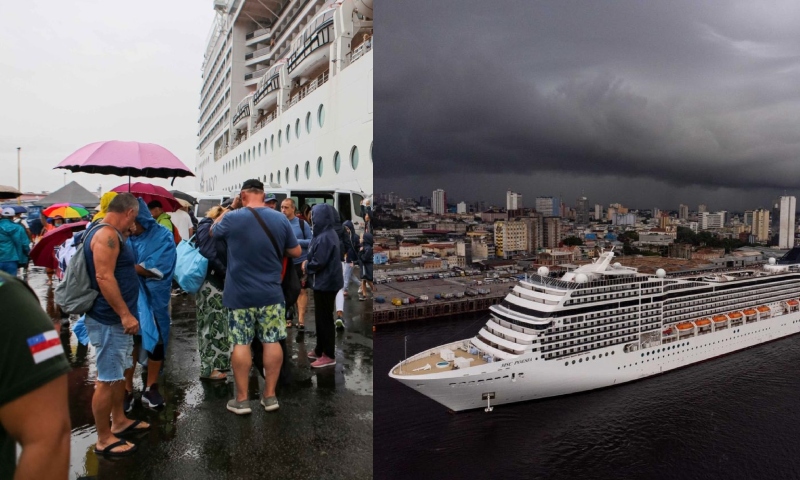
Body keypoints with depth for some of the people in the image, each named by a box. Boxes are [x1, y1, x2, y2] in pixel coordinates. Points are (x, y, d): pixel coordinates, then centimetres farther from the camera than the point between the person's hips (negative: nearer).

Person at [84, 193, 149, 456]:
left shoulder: (112, 235, 14)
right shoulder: (106, 235, -19)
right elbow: (104, 277, -27)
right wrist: (125, 314, -26)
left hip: (116, 318, 11)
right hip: (109, 320, -11)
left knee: (118, 373, 21)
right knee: (107, 379, -1)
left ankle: (119, 421, 35)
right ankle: (104, 439, 10)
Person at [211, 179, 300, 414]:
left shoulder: (232, 218, -9)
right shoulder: (281, 219, -3)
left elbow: (213, 231, 14)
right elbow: (296, 252, 5)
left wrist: (230, 207, 19)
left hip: (240, 295, -1)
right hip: (271, 293, 2)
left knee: (241, 344, 6)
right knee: (272, 342, 8)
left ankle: (241, 399, 14)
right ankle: (269, 395, 16)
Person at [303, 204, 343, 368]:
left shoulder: (324, 238, -22)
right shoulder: (327, 233, 11)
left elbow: (318, 263, -24)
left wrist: (306, 265, -5)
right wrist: (308, 262, 3)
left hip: (325, 283, -10)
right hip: (324, 282, 10)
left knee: (325, 318, -1)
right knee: (321, 317, 18)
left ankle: (329, 356, 9)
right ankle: (320, 349, 30)